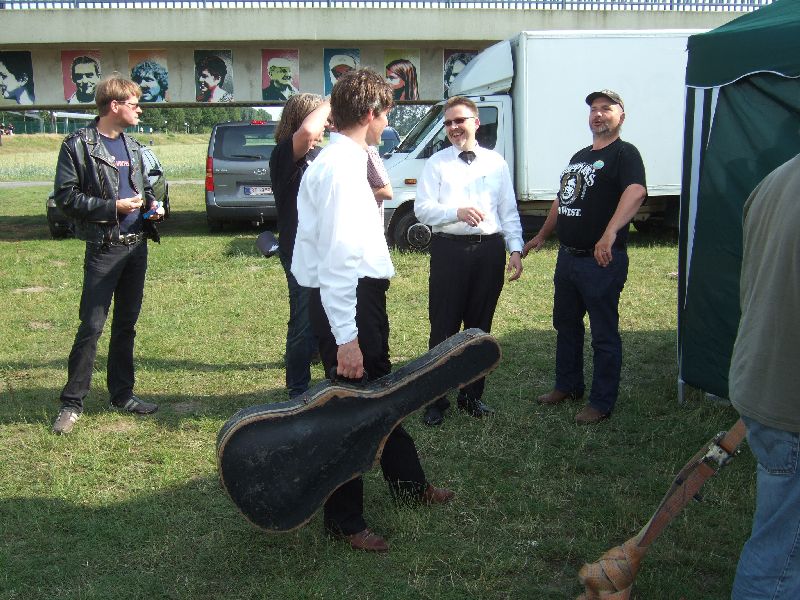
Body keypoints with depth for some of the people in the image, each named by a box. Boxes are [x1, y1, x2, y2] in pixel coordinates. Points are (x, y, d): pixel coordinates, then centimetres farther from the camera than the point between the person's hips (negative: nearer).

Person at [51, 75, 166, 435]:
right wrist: (111, 207, -17)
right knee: (92, 326, -5)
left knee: (126, 323, 12)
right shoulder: (79, 145, -7)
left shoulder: (133, 146, 14)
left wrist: (152, 205, 5)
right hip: (104, 248, -6)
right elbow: (65, 195, -11)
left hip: (137, 246, 7)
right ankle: (72, 402, 6)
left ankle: (121, 394, 23)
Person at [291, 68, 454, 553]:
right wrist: (345, 338, -28)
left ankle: (407, 481, 46)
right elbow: (338, 258, -27)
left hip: (365, 295, 11)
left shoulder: (350, 161, 10)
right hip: (345, 302, -11)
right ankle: (345, 521, 22)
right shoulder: (340, 168, -21)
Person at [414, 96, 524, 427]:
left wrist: (515, 249, 0)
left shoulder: (496, 162, 10)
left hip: (489, 250, 3)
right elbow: (422, 208, -4)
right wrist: (457, 212, -20)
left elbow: (509, 212, 10)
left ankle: (471, 395, 26)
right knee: (443, 328, 0)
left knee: (480, 326, 12)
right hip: (449, 250, -2)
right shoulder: (436, 163, 3)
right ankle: (436, 400, 11)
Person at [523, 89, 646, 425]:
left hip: (601, 261, -9)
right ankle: (568, 386, 35)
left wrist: (610, 233, -44)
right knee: (565, 325, 19)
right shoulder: (579, 157, 17)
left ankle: (602, 403, 13)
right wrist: (541, 236, 28)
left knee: (604, 335, 2)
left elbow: (636, 191, -30)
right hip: (568, 256, 9)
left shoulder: (624, 154, -10)